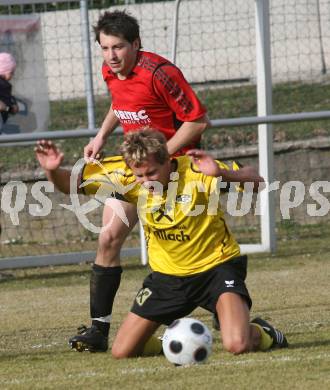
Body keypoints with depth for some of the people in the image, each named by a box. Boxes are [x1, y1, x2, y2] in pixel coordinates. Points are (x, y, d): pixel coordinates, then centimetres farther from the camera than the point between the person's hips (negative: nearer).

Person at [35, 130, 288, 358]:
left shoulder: (196, 171, -23)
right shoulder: (127, 178, -13)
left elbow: (256, 182, -27)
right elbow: (73, 184, -4)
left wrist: (222, 173, -46)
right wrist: (53, 171, -26)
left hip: (216, 266, -4)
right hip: (168, 273, 4)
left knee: (237, 345, -26)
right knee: (122, 352, -1)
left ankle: (262, 333, 10)